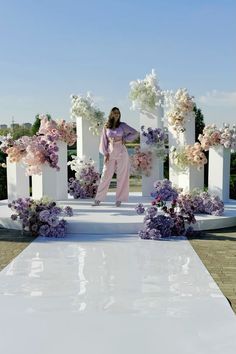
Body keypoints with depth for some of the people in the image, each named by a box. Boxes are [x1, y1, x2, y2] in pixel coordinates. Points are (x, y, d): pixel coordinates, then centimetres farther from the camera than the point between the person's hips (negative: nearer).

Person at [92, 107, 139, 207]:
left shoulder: (122, 125, 3)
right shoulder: (106, 127, 7)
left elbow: (135, 133, 6)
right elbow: (104, 141, 7)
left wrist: (125, 139, -3)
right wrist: (105, 153, -2)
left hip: (121, 152, -1)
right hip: (110, 153, 1)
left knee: (122, 176, 0)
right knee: (105, 176, -1)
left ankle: (119, 199, 7)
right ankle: (98, 199, 2)